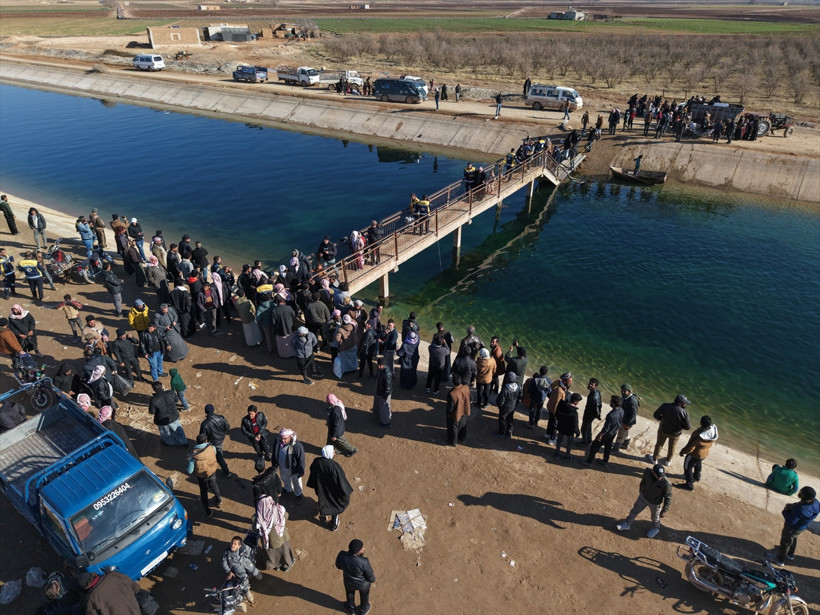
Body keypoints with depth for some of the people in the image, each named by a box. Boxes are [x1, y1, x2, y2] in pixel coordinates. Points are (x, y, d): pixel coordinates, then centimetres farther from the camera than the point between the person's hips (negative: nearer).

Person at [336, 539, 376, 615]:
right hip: (363, 582, -2)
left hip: (348, 580, 2)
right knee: (364, 595, 30)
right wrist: (372, 579, 2)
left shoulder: (341, 555, -33)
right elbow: (370, 576, -21)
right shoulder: (364, 563, -39)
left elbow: (339, 565, -11)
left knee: (350, 593, 34)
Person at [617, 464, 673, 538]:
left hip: (655, 503, -3)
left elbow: (668, 497, -21)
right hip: (643, 497, 3)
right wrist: (641, 490, 14)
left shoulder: (666, 483, -38)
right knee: (635, 510, 21)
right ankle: (627, 524, 44)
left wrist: (664, 510, -17)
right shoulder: (647, 472, -29)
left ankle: (656, 528, 57)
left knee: (655, 517, 25)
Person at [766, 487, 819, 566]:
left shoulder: (801, 510, -45)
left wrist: (785, 511, -18)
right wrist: (792, 506, -13)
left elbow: (791, 522, -31)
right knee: (793, 539, 34)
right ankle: (790, 554, 59)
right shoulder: (815, 501, -22)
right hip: (801, 526, 8)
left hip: (792, 528, -8)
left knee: (785, 543, 18)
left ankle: (780, 559, 40)